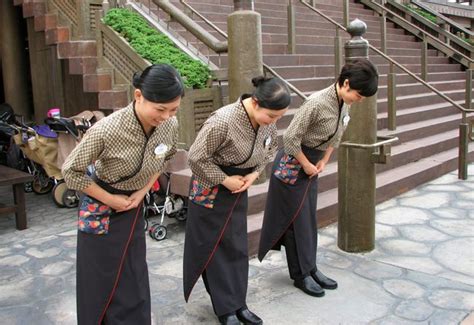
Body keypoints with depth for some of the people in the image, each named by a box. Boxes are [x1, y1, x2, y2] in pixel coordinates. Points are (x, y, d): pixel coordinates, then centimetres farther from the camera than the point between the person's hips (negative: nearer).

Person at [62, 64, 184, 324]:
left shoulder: (170, 125, -18)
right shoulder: (106, 130, -33)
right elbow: (70, 171, -19)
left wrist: (143, 191, -6)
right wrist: (111, 200, -15)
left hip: (134, 208, 4)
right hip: (100, 211, -4)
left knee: (134, 282, 14)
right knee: (101, 283, 9)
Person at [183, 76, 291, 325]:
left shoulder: (268, 121, -10)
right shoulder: (222, 121, -32)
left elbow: (269, 150, 8)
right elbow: (196, 158, -24)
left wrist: (254, 174, -7)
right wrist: (224, 180, -19)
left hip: (238, 188, 6)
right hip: (211, 188, -6)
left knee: (237, 246, 12)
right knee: (214, 248, 5)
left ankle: (237, 303, 25)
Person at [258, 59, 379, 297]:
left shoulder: (345, 104, -3)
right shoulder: (317, 103, -28)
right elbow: (290, 139, -26)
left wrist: (323, 161, 3)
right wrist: (307, 165, -15)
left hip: (312, 165, 8)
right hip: (292, 165, -8)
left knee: (309, 219, 15)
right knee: (296, 220, 3)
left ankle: (311, 268, 27)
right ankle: (301, 275, 15)